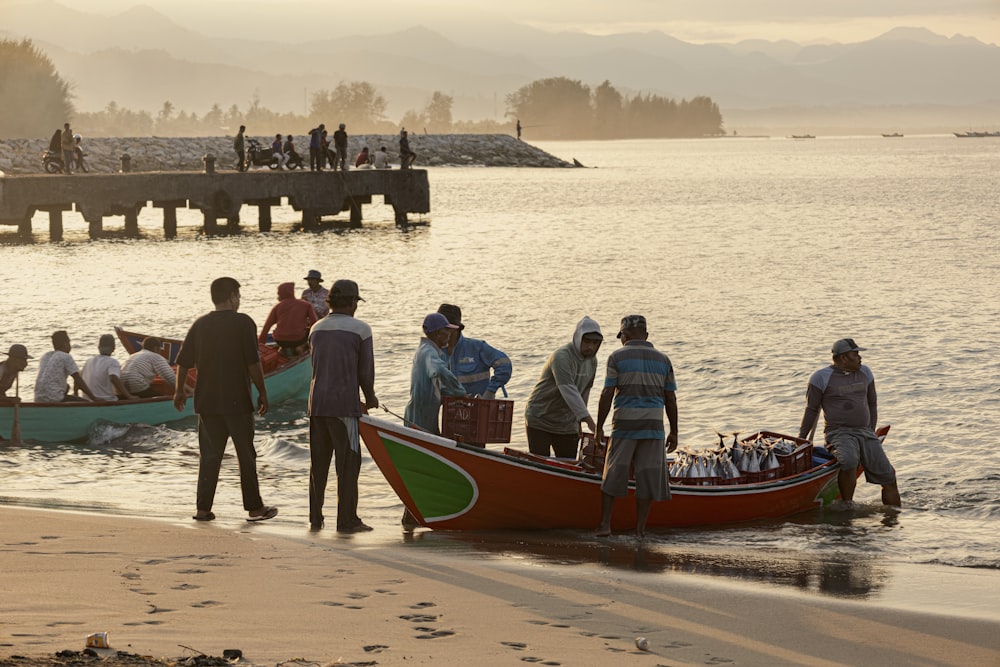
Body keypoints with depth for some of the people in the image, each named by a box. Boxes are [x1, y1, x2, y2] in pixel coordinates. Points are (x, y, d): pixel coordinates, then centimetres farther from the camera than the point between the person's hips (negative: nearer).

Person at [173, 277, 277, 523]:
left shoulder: (200, 325, 5)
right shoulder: (243, 323, -8)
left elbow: (183, 362, 9)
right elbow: (253, 363, -12)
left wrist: (179, 391, 23)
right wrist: (262, 393, -3)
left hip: (207, 401, 4)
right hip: (238, 401, -4)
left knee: (209, 455, 9)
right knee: (246, 455, 5)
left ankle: (203, 508, 6)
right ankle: (254, 507, 10)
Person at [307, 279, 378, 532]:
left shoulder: (316, 329, 10)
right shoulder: (360, 330, -6)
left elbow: (320, 366, 14)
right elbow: (365, 371, -5)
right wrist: (370, 399, 15)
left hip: (316, 404, 5)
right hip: (344, 406, -5)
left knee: (318, 463, 12)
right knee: (348, 463, 1)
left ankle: (315, 518, 15)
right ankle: (347, 520, 1)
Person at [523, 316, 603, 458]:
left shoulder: (592, 361, 4)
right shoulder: (561, 357, -23)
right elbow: (569, 392, -33)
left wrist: (578, 421, 15)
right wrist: (588, 419, -41)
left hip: (566, 425, 7)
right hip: (540, 420, -7)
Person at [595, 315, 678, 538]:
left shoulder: (617, 357, -2)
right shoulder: (663, 360, 8)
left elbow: (607, 395, -7)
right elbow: (671, 399, 6)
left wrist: (599, 426, 0)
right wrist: (674, 432, 12)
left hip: (624, 426, -2)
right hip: (653, 426, 2)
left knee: (613, 475, 7)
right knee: (647, 477, 4)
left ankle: (605, 524, 5)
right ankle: (640, 529, 3)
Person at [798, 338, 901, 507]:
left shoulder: (865, 372, 14)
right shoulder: (822, 377, -2)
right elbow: (811, 410, 3)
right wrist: (801, 441, 4)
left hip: (865, 432, 6)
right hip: (839, 433, -6)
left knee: (889, 478, -3)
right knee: (849, 460, -38)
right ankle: (847, 506, -26)